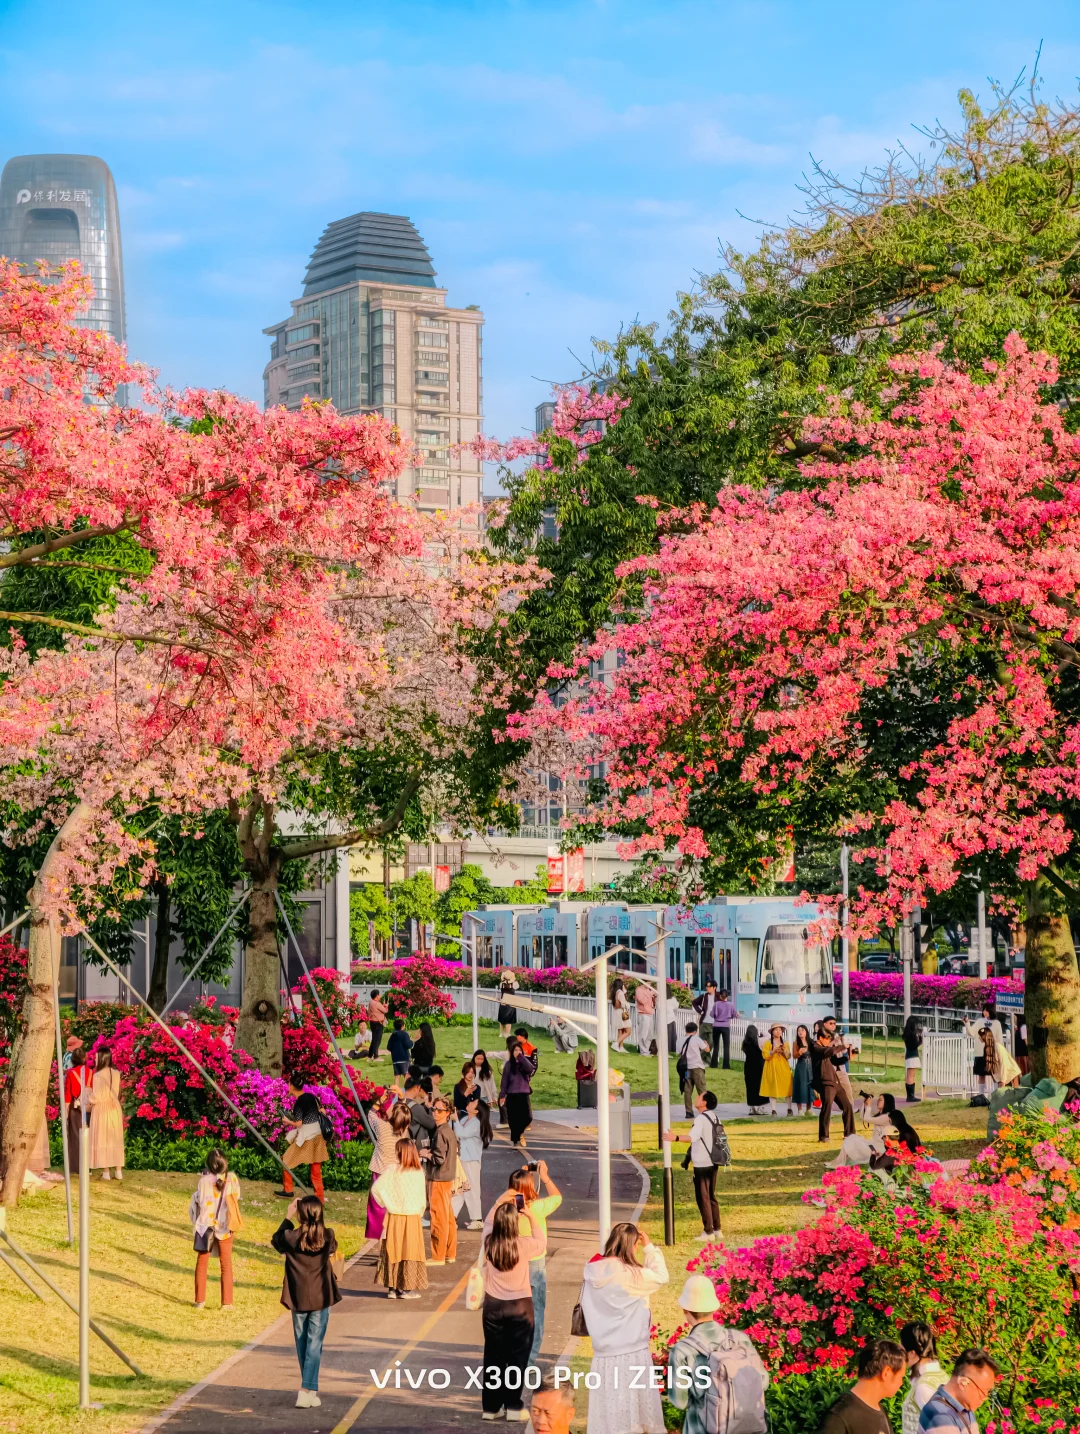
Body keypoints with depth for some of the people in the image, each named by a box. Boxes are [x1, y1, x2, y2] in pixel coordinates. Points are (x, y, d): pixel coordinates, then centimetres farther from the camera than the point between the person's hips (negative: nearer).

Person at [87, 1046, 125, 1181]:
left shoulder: (98, 1075, -17)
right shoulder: (116, 1073, 1)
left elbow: (96, 1098, -16)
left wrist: (88, 1093, 3)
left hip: (101, 1109, -5)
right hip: (114, 1108, 5)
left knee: (102, 1139, 2)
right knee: (115, 1139, 10)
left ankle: (106, 1172, 1)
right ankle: (119, 1171, 10)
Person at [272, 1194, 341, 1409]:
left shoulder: (291, 1237, -12)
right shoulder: (328, 1237, -10)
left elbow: (276, 1240, 11)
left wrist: (288, 1218, 13)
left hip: (298, 1298, 1)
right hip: (321, 1298, -1)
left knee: (301, 1343, 16)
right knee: (315, 1343, 0)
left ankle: (310, 1388, 25)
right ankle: (307, 1391, -10)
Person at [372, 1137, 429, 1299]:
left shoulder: (393, 1170, -8)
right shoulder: (419, 1172, -8)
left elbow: (376, 1188, -11)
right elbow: (422, 1199, -6)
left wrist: (387, 1204, -2)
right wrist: (419, 1213, 8)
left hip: (394, 1218, 1)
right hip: (413, 1219, -1)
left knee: (393, 1251, 9)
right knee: (410, 1251, 6)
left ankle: (393, 1287, 11)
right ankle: (408, 1288, 6)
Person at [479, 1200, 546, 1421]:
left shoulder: (488, 1244, -9)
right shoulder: (523, 1245, -15)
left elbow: (488, 1225, 15)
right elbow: (542, 1243, 7)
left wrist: (497, 1206, 16)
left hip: (493, 1306, 2)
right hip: (520, 1307, -2)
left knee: (493, 1357, 11)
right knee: (517, 1357, 7)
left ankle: (490, 1407, 16)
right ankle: (513, 1406, 8)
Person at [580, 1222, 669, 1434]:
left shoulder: (593, 1272, -2)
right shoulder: (630, 1274, -19)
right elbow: (661, 1277, -5)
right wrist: (649, 1247, 3)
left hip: (603, 1354, 5)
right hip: (632, 1354, -5)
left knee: (607, 1411, 10)